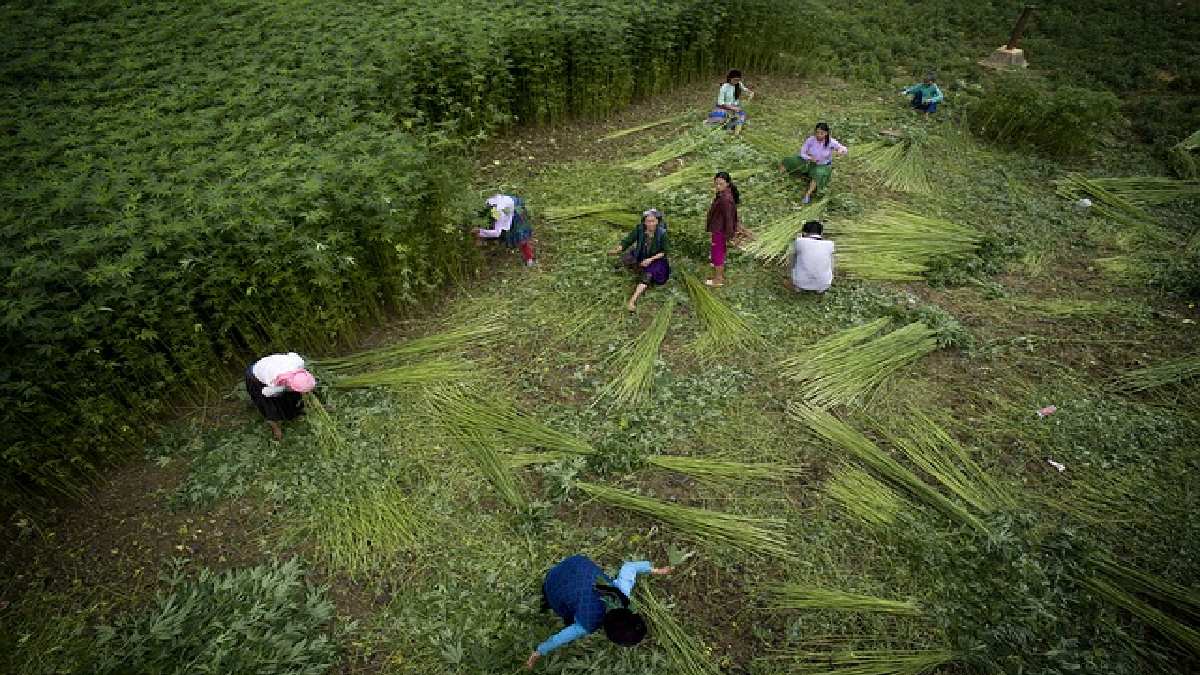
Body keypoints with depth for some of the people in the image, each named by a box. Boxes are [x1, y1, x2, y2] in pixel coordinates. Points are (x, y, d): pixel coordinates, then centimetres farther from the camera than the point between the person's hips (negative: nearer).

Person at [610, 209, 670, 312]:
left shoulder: (662, 233, -17)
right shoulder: (639, 229, -14)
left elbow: (664, 252, -10)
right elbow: (627, 241, -15)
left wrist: (651, 259, -23)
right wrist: (617, 250, -33)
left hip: (655, 259, -3)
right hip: (640, 256, 3)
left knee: (647, 275, -29)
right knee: (625, 260, -26)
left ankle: (633, 300, -40)